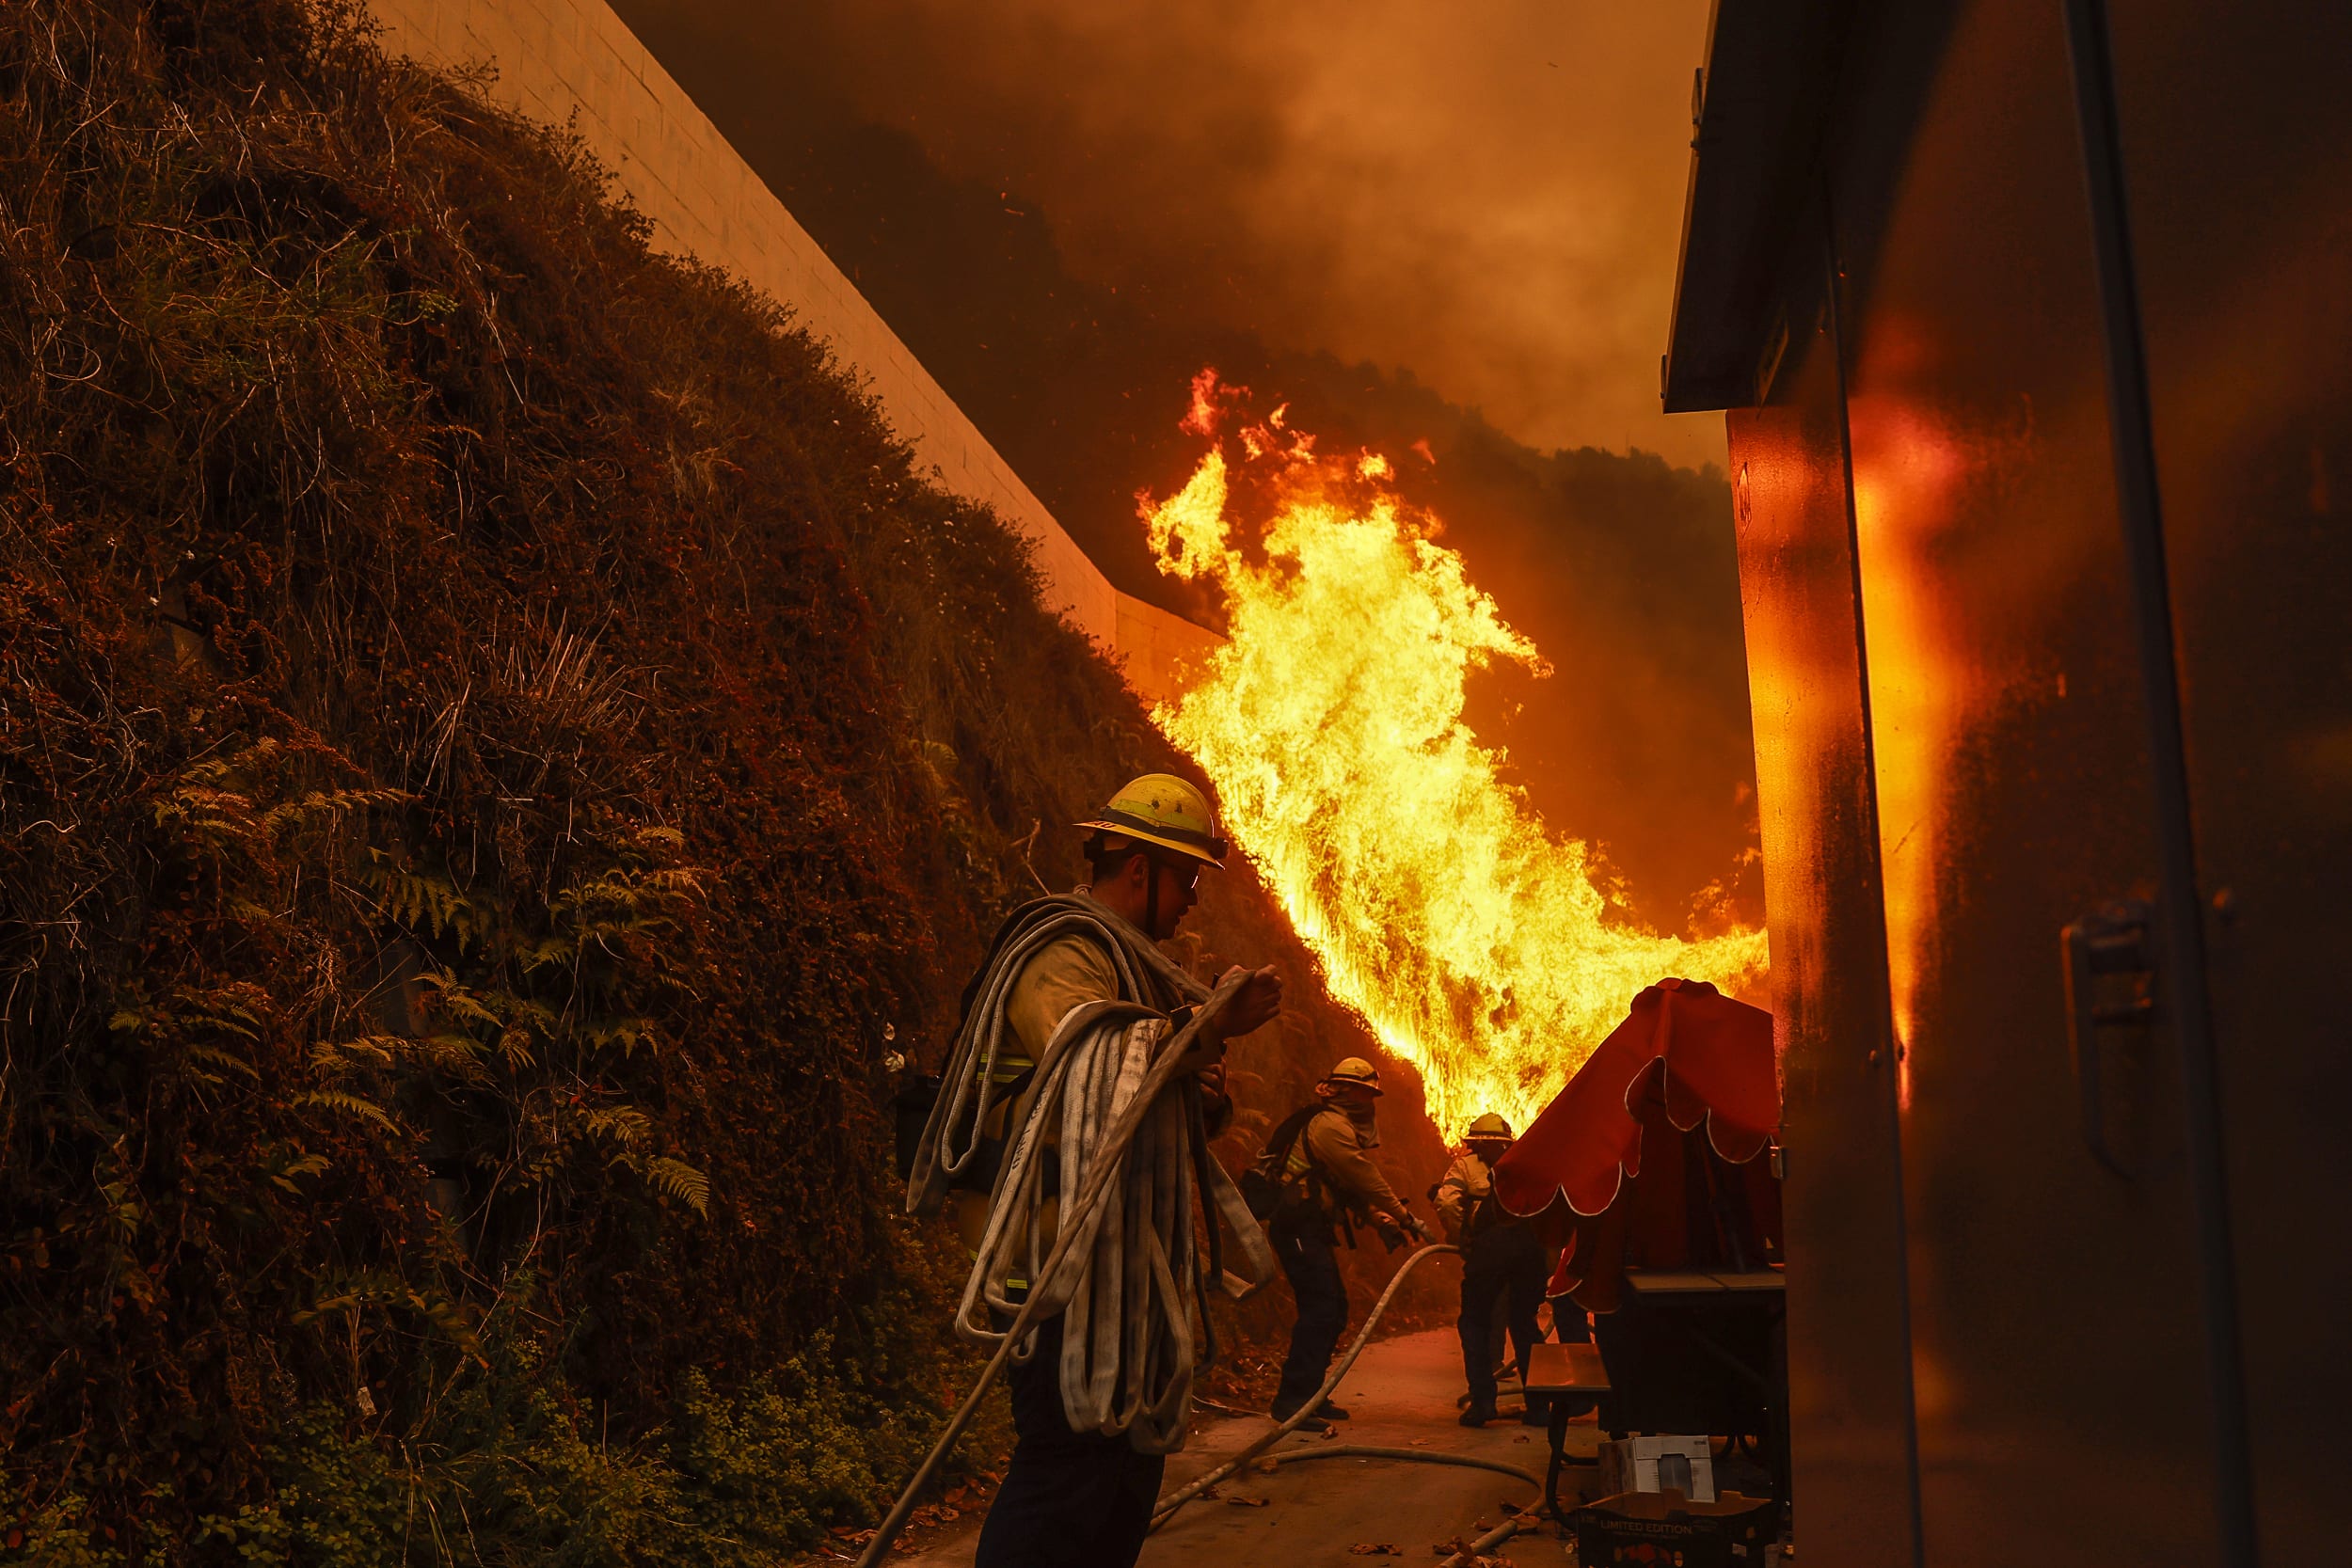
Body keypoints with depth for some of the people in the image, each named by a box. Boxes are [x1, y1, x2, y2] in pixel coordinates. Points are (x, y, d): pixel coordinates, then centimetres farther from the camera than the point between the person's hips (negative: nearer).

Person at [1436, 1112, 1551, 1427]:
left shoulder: (1465, 1166, 17)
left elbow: (1447, 1201, 0)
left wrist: (1458, 1239, 10)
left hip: (1489, 1246, -3)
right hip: (1530, 1244, 3)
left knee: (1474, 1321, 10)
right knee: (1525, 1323, 15)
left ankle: (1482, 1399, -1)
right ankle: (1538, 1405, 12)